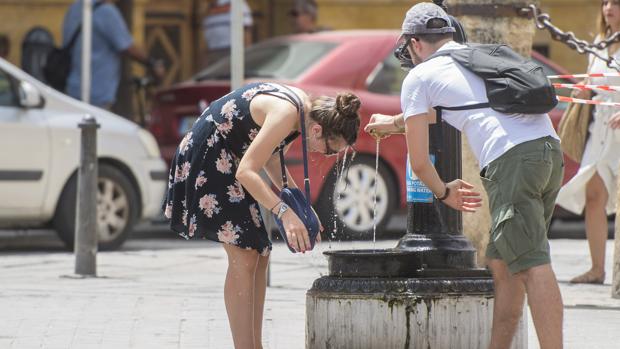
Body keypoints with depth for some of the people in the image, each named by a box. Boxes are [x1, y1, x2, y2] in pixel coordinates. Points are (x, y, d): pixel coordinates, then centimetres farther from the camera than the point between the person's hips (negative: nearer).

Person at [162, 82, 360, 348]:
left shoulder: (304, 106, 2)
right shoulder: (286, 114, -27)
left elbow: (269, 157, 13)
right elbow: (246, 171, -31)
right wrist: (285, 213, -38)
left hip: (228, 160, 10)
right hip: (206, 158, -10)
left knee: (260, 254, 9)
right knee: (243, 257, -15)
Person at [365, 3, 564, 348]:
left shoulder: (420, 76, 11)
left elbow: (419, 161, 12)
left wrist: (444, 191, 30)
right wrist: (394, 123, 65)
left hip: (511, 159, -7)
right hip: (550, 149, 7)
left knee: (532, 266, -13)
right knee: (502, 263, 16)